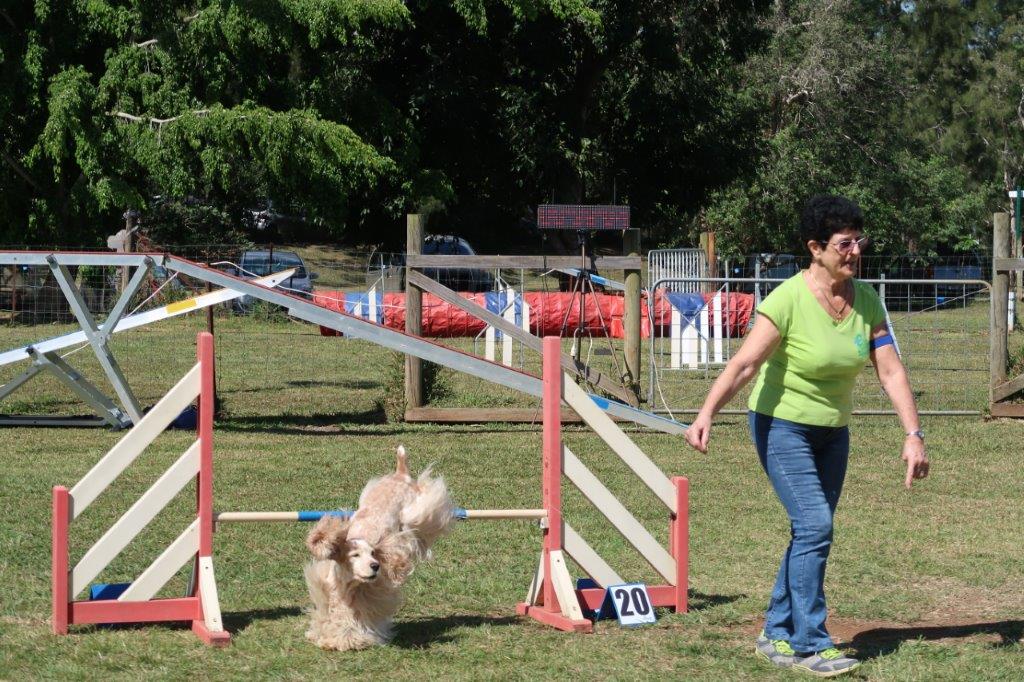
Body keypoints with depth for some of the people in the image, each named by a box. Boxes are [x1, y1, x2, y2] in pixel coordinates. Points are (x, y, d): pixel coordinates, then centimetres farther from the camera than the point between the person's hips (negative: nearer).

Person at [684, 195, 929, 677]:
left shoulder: (866, 301, -3)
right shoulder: (788, 299, -21)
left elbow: (890, 370, -3)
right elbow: (744, 364, -27)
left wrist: (913, 434, -10)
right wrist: (706, 414, -40)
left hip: (832, 433, 7)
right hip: (782, 425, -7)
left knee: (812, 534, 9)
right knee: (814, 526, -15)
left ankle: (776, 635, 21)